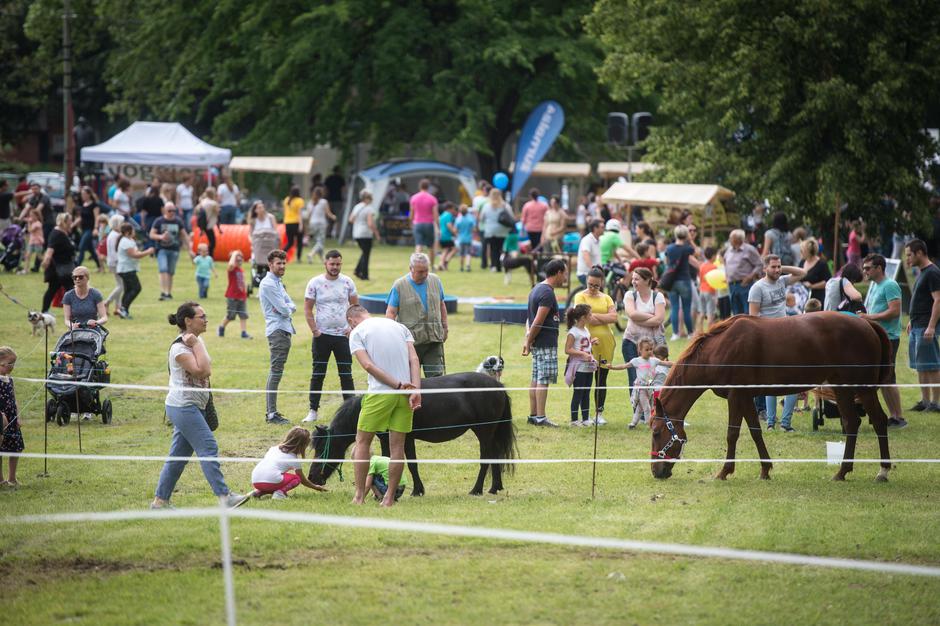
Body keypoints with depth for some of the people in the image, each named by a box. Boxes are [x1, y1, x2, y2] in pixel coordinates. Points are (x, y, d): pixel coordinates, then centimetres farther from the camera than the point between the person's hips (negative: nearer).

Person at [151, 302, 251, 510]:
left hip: (195, 406, 10)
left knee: (179, 455, 10)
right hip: (183, 406, -10)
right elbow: (200, 371, -26)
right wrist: (196, 345, -21)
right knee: (208, 447, -13)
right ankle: (224, 496, -15)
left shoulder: (196, 340, 12)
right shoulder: (179, 347, -16)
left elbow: (207, 371, 17)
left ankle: (160, 500, 14)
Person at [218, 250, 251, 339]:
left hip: (242, 297, 6)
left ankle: (244, 333, 1)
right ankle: (221, 328, 24)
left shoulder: (241, 271, 12)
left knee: (244, 315, 0)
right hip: (232, 297, -6)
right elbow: (231, 264, -36)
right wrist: (234, 254, -23)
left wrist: (245, 295, 20)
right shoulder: (232, 270, -10)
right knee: (230, 316, 1)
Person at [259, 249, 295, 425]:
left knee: (276, 372, 12)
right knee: (276, 372, -11)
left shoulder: (278, 283, 20)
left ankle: (271, 412, 17)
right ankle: (272, 414, -13)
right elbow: (284, 310, -17)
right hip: (277, 330, -10)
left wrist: (287, 307, -8)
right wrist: (288, 308, 5)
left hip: (284, 330, 10)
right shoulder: (268, 284, -12)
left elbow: (291, 306, 14)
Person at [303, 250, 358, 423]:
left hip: (343, 335, 1)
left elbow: (355, 306, 9)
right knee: (318, 374, 3)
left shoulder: (347, 282, 2)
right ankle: (313, 411, 8)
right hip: (322, 335, -1)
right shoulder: (315, 283, -3)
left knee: (346, 374, 2)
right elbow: (307, 309, -1)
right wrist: (314, 330, -8)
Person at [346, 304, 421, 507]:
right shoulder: (399, 326, 16)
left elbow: (368, 365, -11)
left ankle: (359, 495, 9)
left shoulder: (356, 333, 3)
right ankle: (389, 497, 10)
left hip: (380, 392, -4)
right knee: (397, 446, 8)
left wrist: (398, 384, -12)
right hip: (406, 393, 4)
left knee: (362, 442, 10)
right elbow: (414, 360, 3)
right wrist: (416, 390, -7)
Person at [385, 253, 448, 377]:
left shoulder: (435, 281, 8)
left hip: (434, 339, 3)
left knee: (436, 376, -2)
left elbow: (442, 305, 19)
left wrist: (445, 328, 19)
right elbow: (391, 313, -6)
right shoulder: (399, 286, -4)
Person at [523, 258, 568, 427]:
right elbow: (538, 322, -18)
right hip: (546, 344, -10)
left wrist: (528, 340, 9)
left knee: (536, 380, 11)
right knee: (544, 380, -7)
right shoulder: (547, 293, -16)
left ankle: (533, 415, 15)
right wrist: (529, 342, -10)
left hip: (538, 344, 10)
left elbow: (530, 318, 16)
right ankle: (540, 417, -7)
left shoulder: (537, 289, 16)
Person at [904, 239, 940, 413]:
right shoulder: (921, 273, 17)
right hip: (916, 327, 10)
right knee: (920, 367, 12)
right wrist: (912, 321, 24)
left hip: (926, 328, -10)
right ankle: (924, 401, 17)